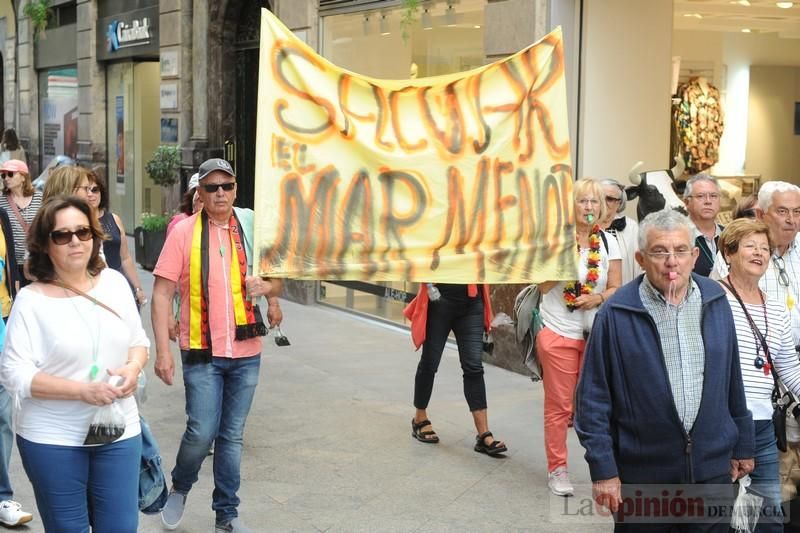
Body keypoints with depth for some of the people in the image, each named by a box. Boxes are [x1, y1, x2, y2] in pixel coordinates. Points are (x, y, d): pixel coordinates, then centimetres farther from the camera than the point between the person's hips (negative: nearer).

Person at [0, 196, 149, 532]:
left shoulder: (115, 281, 3)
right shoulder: (31, 300, -11)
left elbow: (138, 340, 12)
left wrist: (133, 368, -11)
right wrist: (83, 391, -23)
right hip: (52, 440, -3)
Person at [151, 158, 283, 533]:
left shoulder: (251, 230, 4)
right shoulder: (184, 232, -5)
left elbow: (277, 279, 15)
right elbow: (162, 294, -6)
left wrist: (268, 287, -10)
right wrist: (162, 351, -12)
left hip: (246, 352, 3)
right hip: (202, 351, -3)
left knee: (232, 436, 10)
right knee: (202, 432, -5)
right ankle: (179, 487, 25)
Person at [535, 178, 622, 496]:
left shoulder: (608, 242, 5)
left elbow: (615, 288, 5)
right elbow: (543, 286, -8)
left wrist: (597, 298, -15)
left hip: (596, 334, 2)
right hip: (558, 333, -2)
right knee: (558, 405, 3)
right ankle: (557, 469, 13)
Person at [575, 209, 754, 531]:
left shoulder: (716, 302, 1)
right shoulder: (616, 314, -11)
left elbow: (732, 381, 9)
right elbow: (594, 398, -9)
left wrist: (742, 445, 13)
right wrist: (603, 469, -10)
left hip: (714, 468, 3)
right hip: (642, 474, -3)